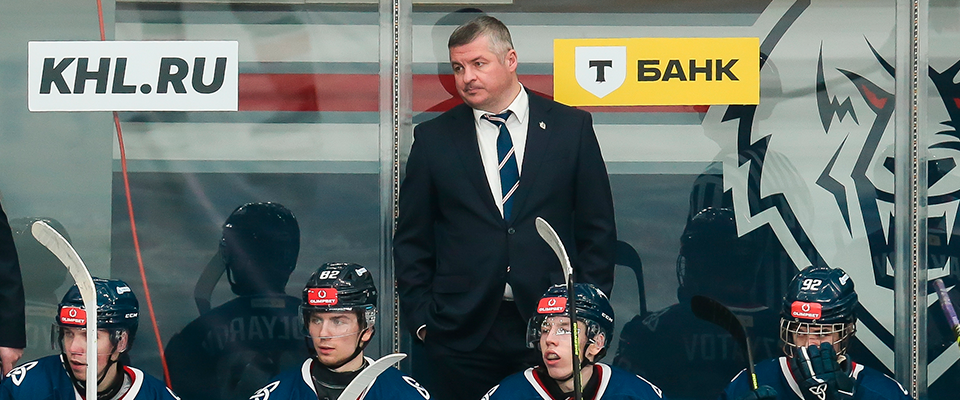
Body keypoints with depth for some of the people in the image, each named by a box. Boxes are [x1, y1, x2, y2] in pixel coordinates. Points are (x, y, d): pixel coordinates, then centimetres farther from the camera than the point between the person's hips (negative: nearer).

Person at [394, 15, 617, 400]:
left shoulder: (572, 127, 5)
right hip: (463, 334, 1)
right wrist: (421, 318, 1)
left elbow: (598, 230, 7)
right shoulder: (433, 138, 7)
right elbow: (412, 240, 9)